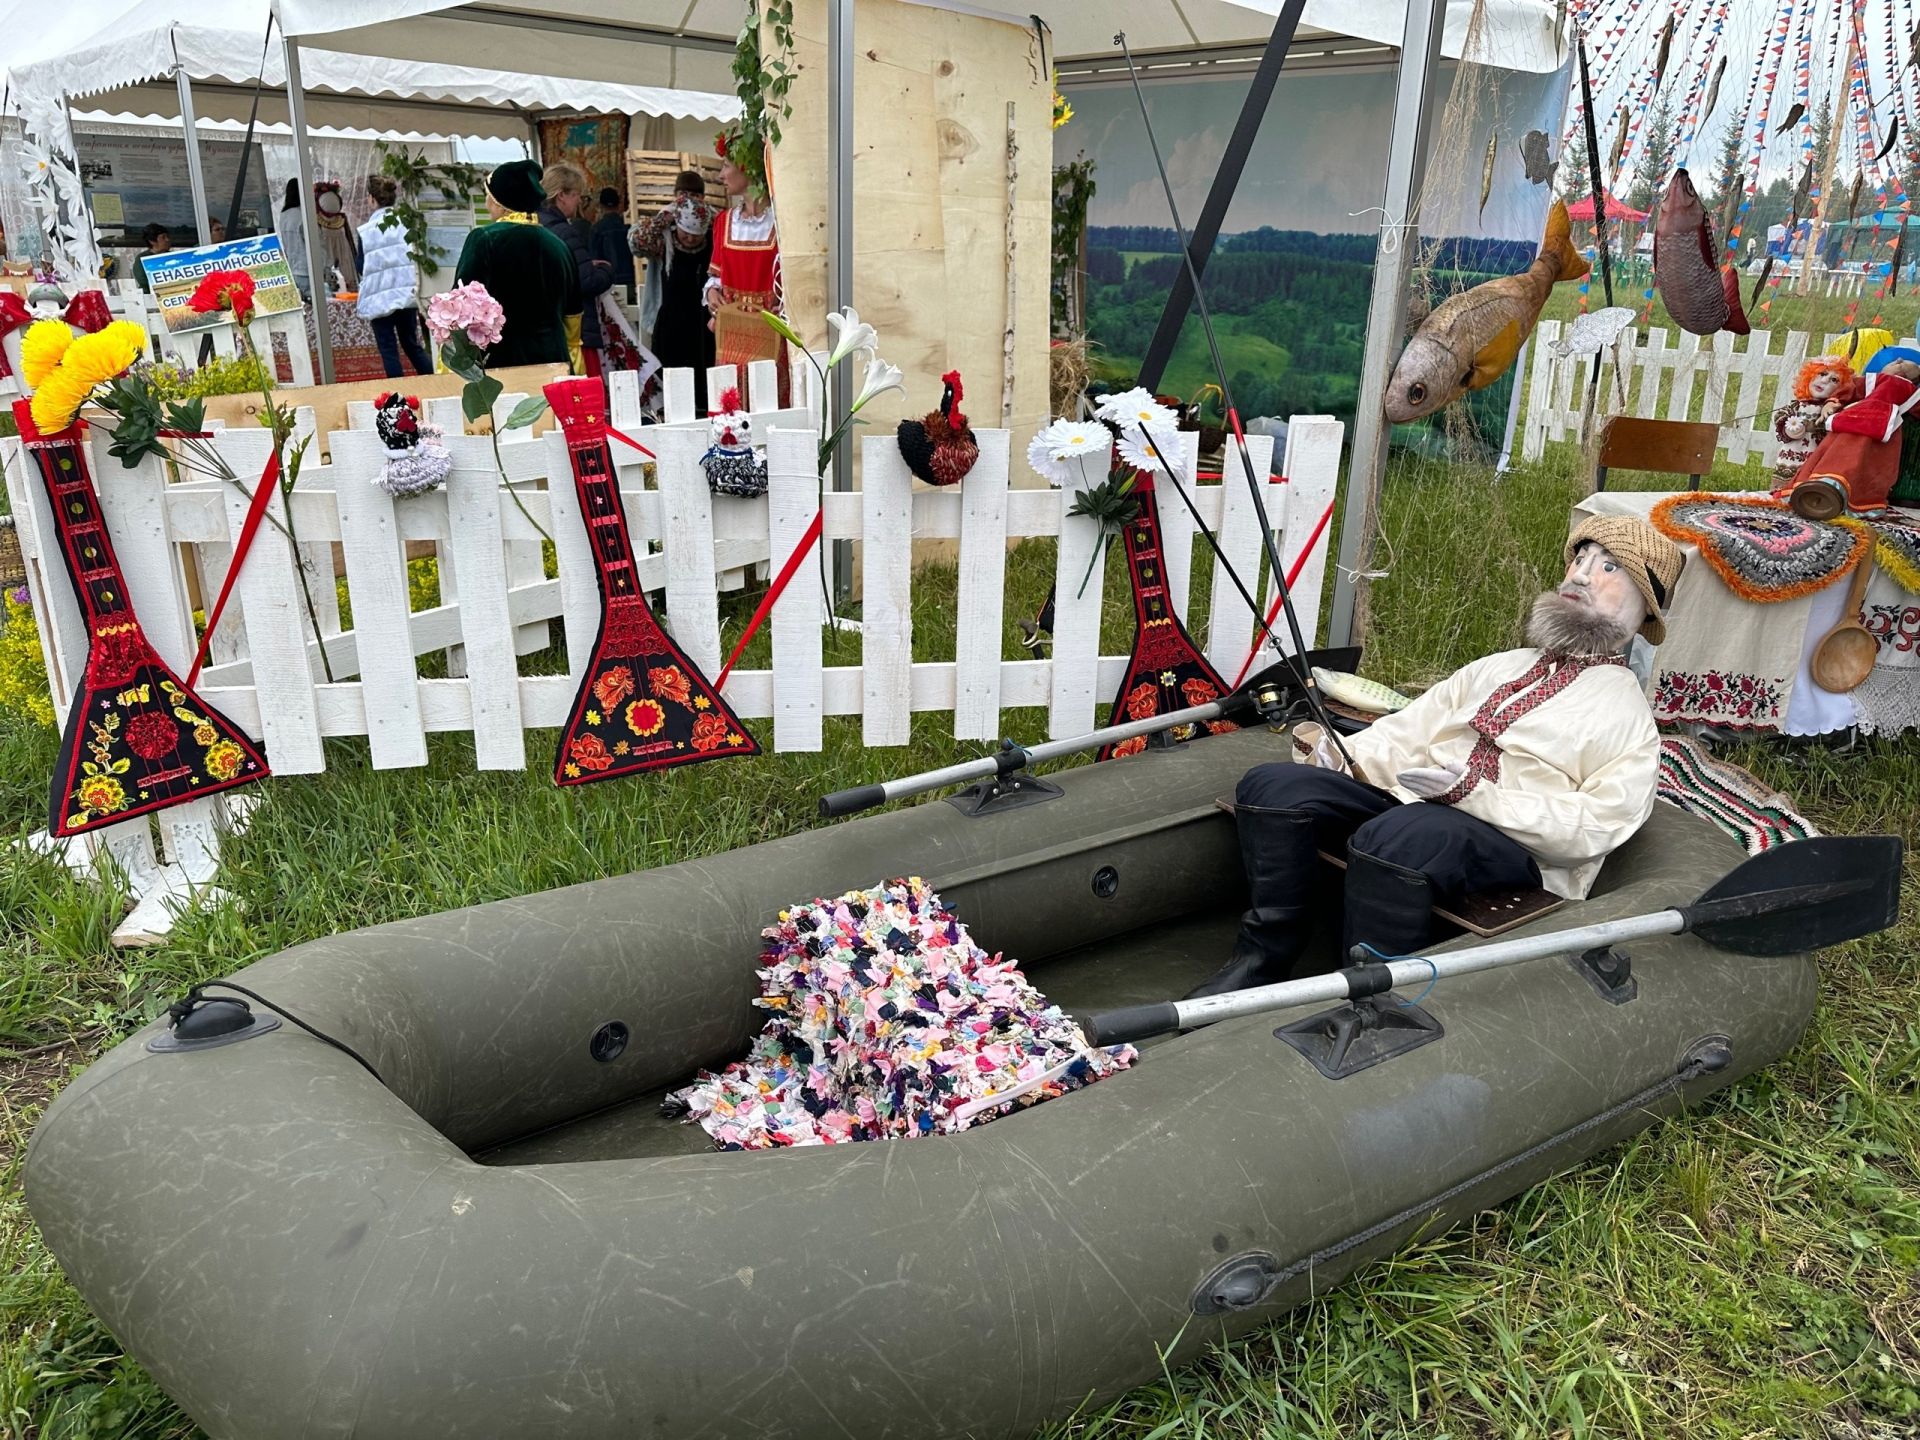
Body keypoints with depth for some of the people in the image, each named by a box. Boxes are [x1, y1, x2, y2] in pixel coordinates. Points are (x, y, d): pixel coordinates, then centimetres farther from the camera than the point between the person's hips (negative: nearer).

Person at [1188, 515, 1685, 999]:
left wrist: (1472, 793, -18)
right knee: (1272, 787, -14)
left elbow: (1594, 828, -7)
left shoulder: (1628, 710, 8)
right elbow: (1410, 730, 21)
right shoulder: (1500, 666, 27)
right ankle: (1263, 962, -10)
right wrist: (1342, 754, 0)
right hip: (1411, 799, 7)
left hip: (1517, 844, -6)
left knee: (1393, 838, -39)